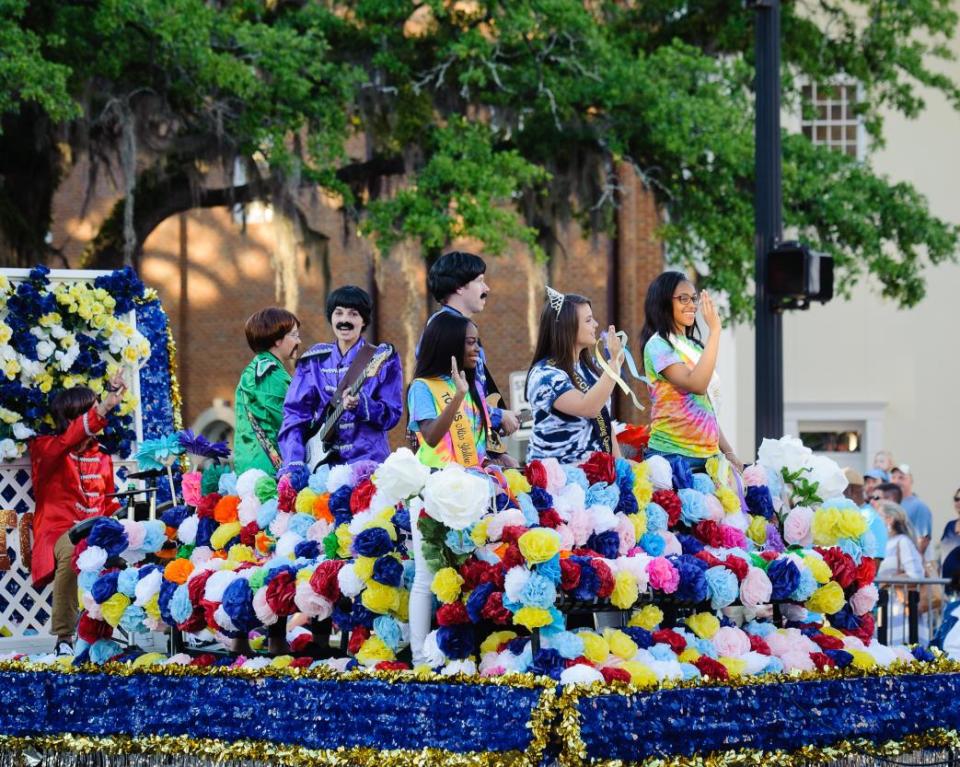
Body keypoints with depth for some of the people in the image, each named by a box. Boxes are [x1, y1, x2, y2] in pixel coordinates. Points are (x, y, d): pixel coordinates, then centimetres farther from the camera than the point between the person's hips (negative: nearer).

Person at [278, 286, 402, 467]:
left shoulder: (383, 360, 5)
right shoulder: (313, 361, 11)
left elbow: (392, 415, 0)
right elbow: (295, 412, 7)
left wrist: (360, 403, -19)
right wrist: (293, 462, -6)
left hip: (366, 460, -2)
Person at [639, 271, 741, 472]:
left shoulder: (694, 347, 15)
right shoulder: (658, 345, -9)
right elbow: (697, 385, -24)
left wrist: (728, 452, 12)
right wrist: (714, 331, -23)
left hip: (709, 455, 7)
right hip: (673, 456, -7)